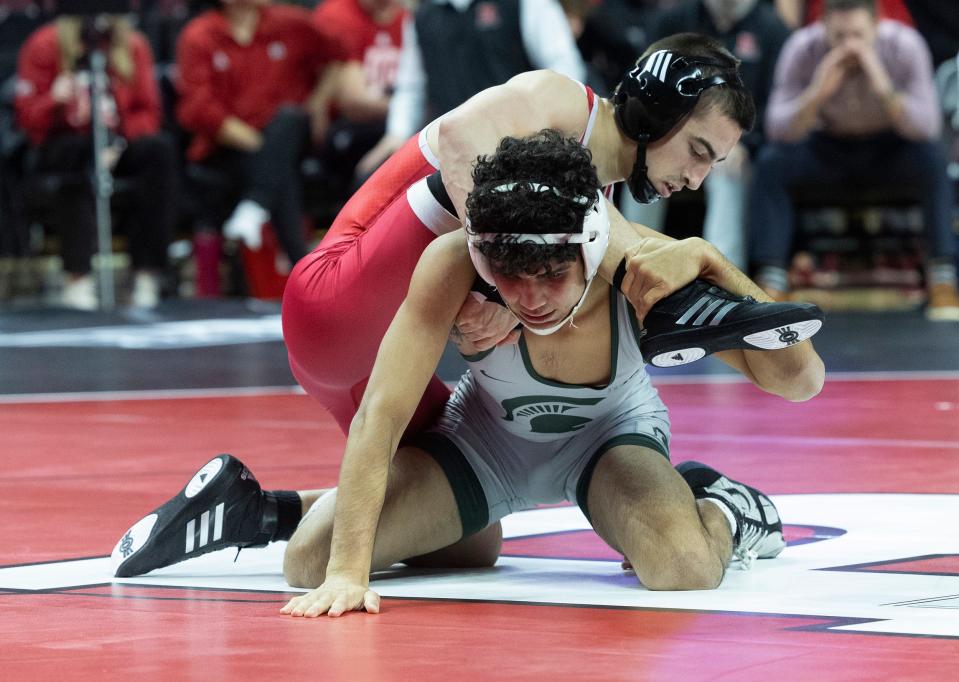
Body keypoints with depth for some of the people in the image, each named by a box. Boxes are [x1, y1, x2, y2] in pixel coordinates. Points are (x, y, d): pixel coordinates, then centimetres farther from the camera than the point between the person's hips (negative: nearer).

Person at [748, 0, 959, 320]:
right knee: (770, 161, -27)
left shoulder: (905, 45, -25)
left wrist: (885, 89, -46)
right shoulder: (802, 49, -23)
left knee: (933, 156, -32)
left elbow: (927, 127, -30)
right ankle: (771, 287, -24)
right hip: (828, 149, 1)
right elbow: (778, 130, -27)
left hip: (889, 150, -1)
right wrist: (817, 93, -43)